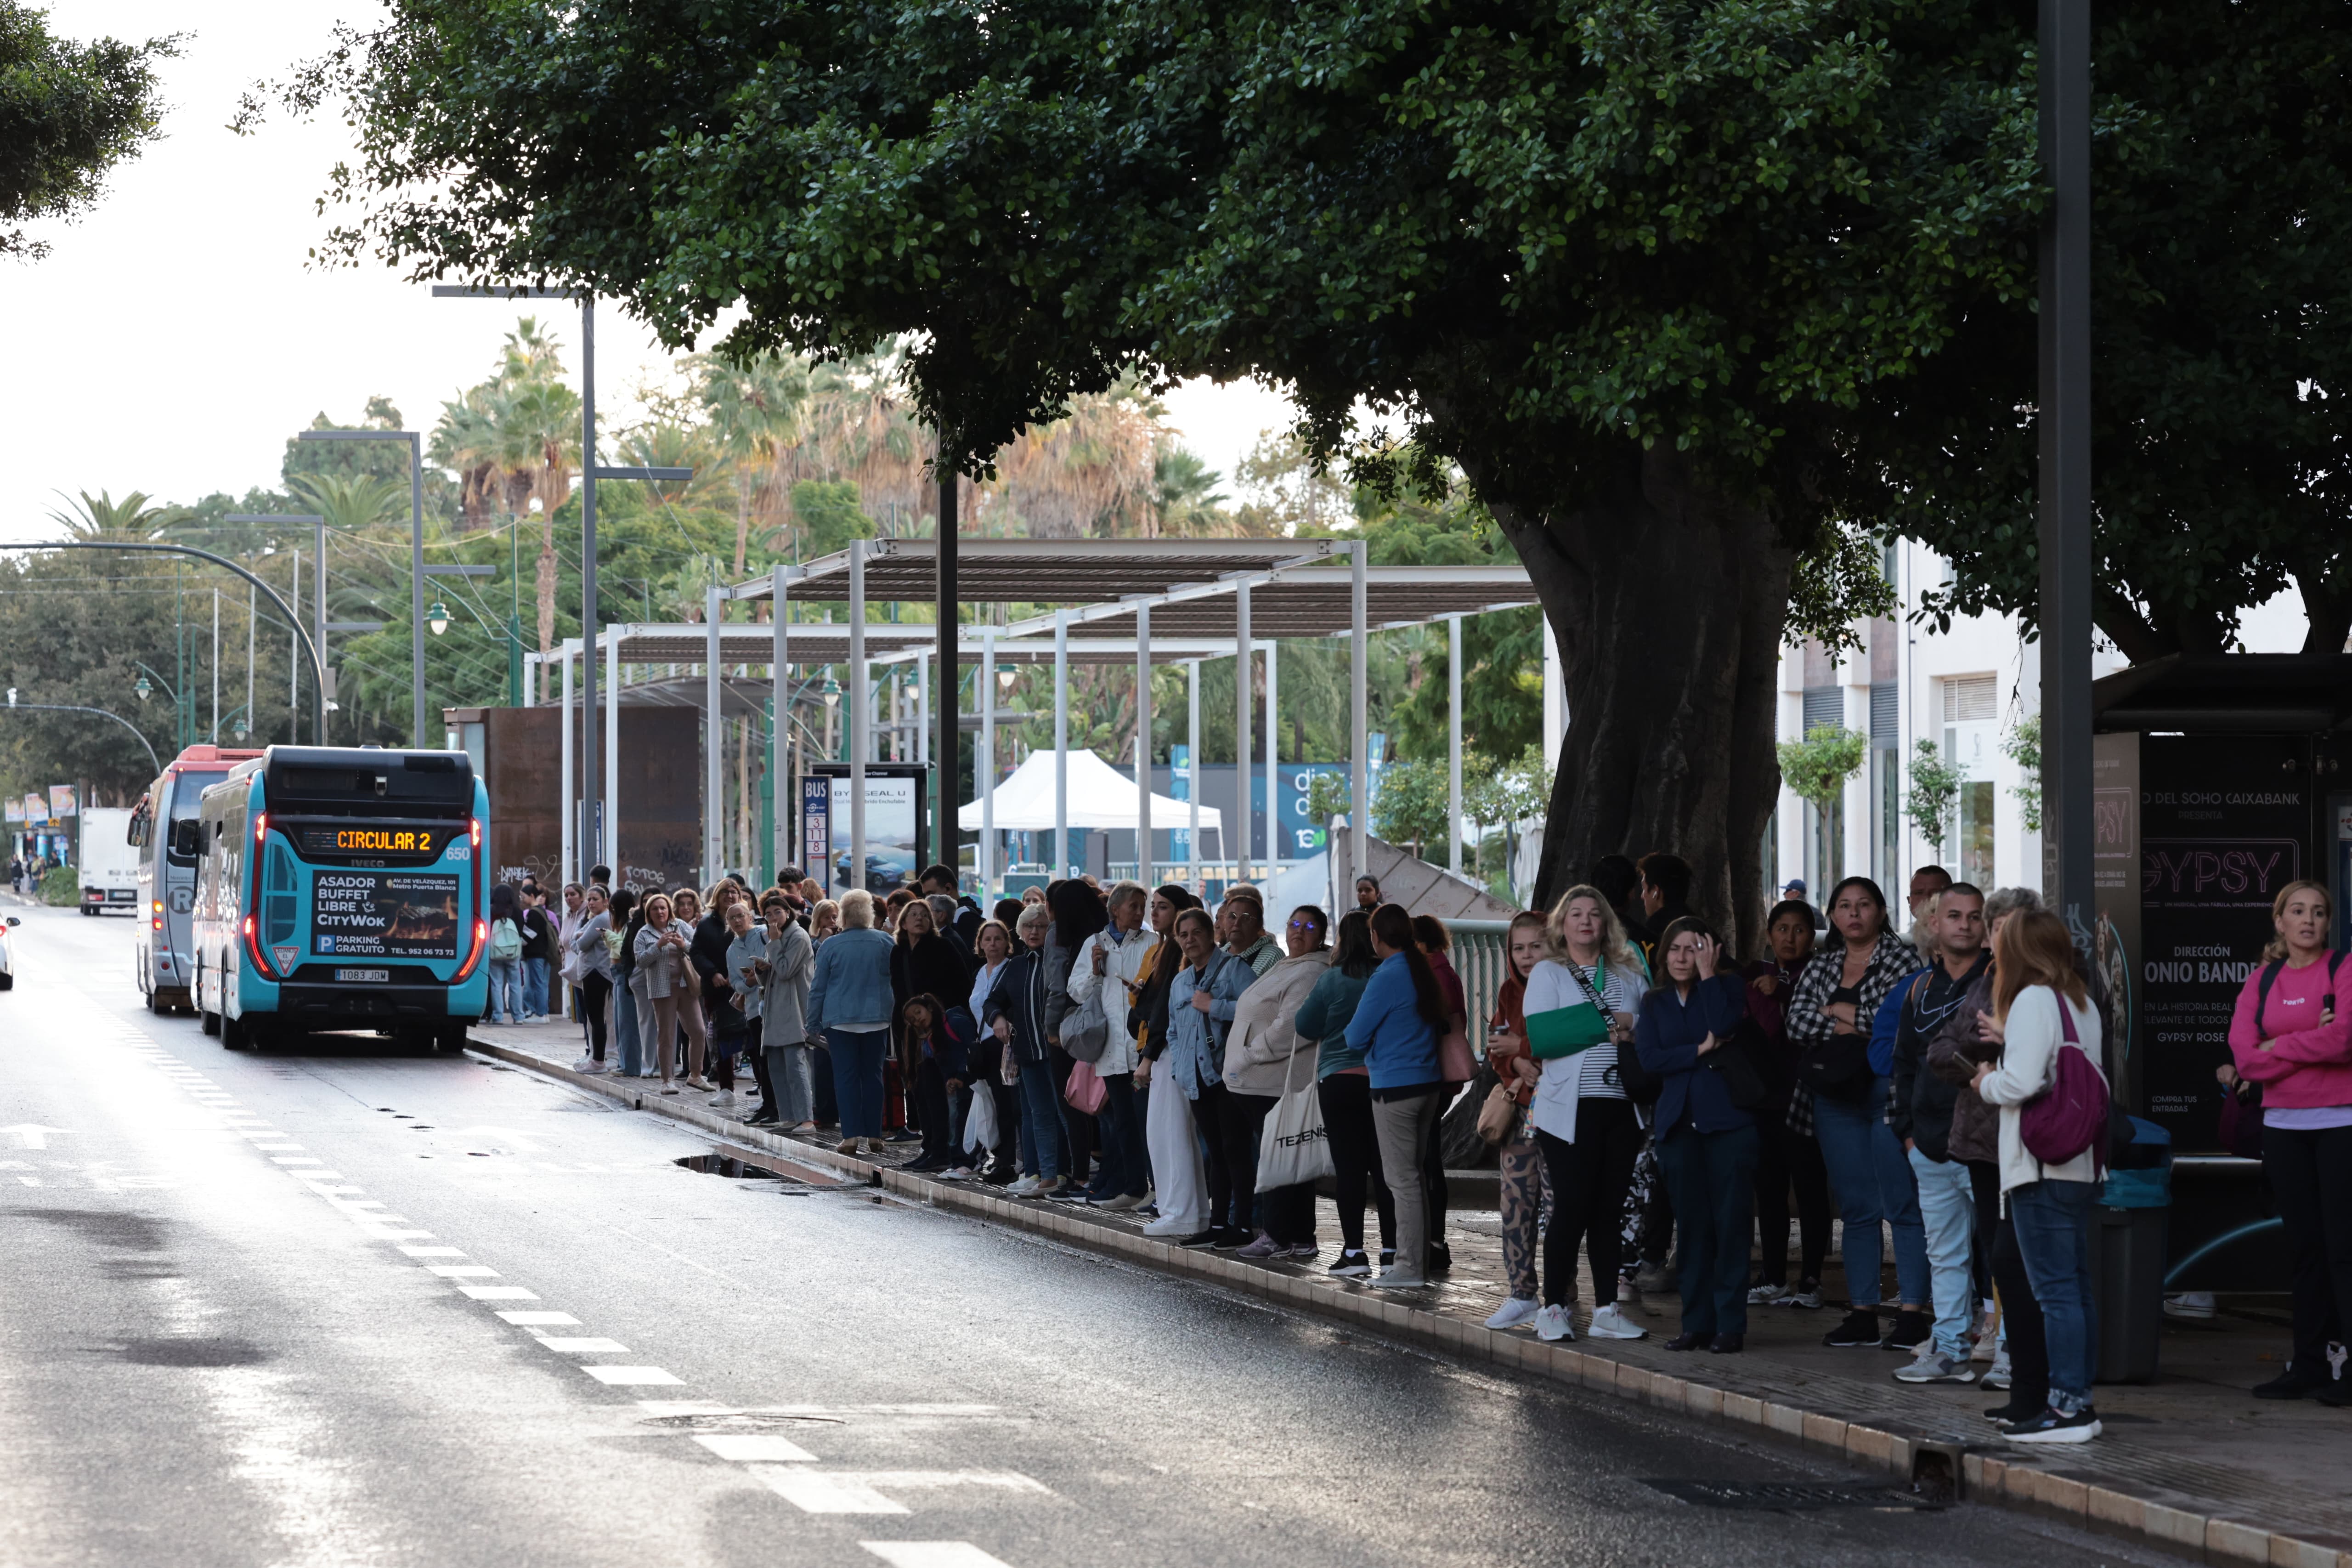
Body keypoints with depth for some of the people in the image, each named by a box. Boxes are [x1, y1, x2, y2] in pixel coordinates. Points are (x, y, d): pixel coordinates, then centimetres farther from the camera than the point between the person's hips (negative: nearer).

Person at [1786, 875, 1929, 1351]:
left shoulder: (1903, 958, 1)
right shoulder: (1819, 969, 16)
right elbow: (1798, 1023, 1)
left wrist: (1842, 1013, -6)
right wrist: (1862, 1021, -9)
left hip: (1890, 1092, -5)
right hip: (1837, 1097, 5)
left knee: (1903, 1205, -7)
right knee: (1856, 1209, 7)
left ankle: (1912, 1312, -7)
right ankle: (1862, 1313, 9)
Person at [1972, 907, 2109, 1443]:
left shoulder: (2032, 1000, -11)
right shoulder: (2082, 1003, 14)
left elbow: (2022, 1082, -19)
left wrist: (1988, 1081, 0)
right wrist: (2009, 1040, 19)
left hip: (2042, 1168, -9)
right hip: (2081, 1164, 9)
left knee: (2055, 1288, -9)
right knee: (2077, 1284, 12)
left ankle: (2066, 1407, -11)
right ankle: (2081, 1399, 16)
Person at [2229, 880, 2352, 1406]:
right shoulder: (2262, 982, 10)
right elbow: (2244, 1057, -1)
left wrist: (2277, 1048, -5)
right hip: (2284, 1124, 5)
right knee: (2304, 1246, 8)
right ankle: (2309, 1365, 12)